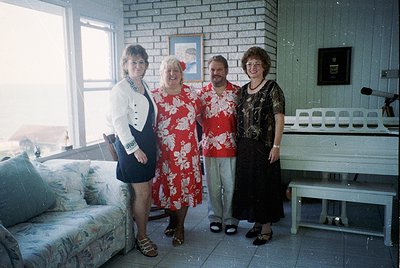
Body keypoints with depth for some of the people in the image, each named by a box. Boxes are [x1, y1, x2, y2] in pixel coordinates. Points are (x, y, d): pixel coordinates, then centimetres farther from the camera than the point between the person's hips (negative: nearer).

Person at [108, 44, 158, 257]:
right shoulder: (120, 89, -10)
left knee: (148, 191, 11)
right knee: (141, 193, -3)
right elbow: (119, 122, -15)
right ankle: (141, 237, 13)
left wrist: (152, 144, 14)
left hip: (148, 143, 8)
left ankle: (143, 230, 25)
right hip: (131, 145, -8)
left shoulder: (145, 86, 14)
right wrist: (134, 148, -18)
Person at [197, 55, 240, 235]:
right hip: (209, 147, 2)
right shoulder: (202, 93, 4)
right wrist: (203, 138, 2)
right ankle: (215, 218, 27)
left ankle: (230, 219, 22)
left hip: (231, 148, -1)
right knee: (213, 186, 12)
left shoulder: (237, 92, -1)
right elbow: (198, 118, 11)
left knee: (230, 187, 7)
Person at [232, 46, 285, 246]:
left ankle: (266, 228, 15)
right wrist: (237, 142, 9)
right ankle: (257, 222, 28)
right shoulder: (243, 90, 12)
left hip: (264, 146, -6)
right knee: (247, 184, 11)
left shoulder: (272, 88, -6)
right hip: (244, 147, 6)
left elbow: (279, 119, -11)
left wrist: (276, 146, -16)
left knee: (265, 185, 1)